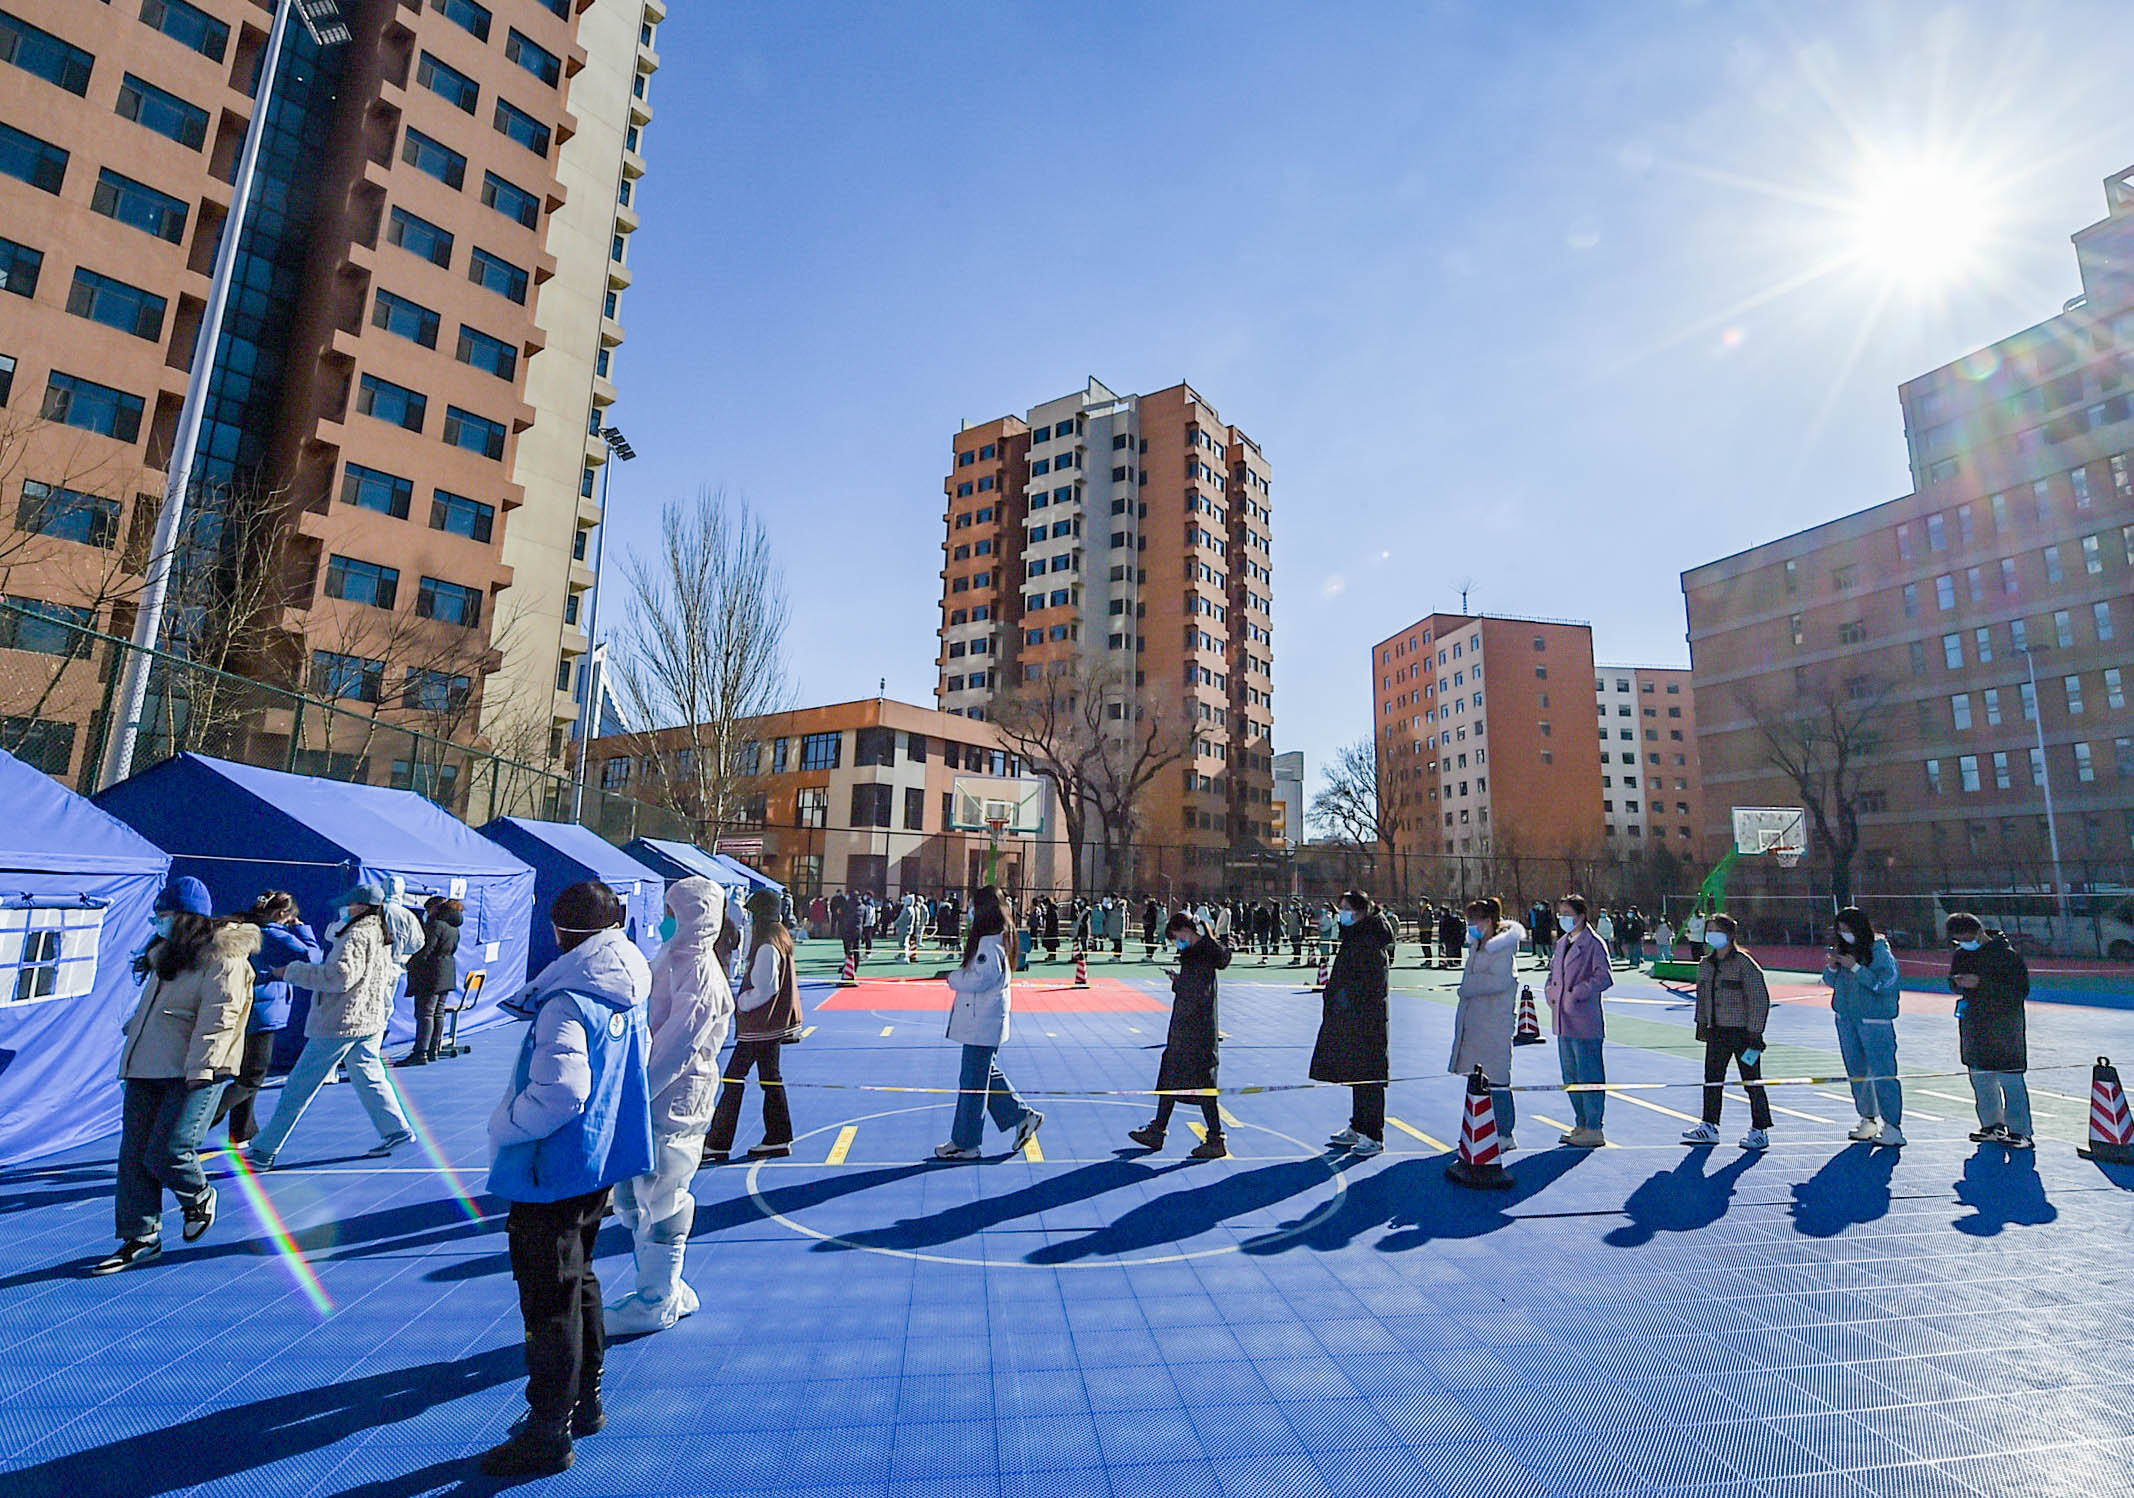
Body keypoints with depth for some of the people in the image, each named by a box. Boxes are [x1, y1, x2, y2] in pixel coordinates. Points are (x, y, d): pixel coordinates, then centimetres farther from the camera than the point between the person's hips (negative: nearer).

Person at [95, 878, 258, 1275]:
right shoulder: (169, 955, 19)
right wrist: (131, 1059, 23)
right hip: (145, 1071, 9)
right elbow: (150, 1011, 28)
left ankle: (199, 1198, 19)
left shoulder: (223, 959, -12)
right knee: (134, 1155, 7)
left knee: (166, 1154, -11)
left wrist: (199, 1067, -25)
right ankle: (140, 1238, 17)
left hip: (191, 1075, -9)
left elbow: (218, 1018, -20)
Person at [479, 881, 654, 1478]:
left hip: (553, 1171, -9)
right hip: (600, 1163, 9)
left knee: (549, 1300, 6)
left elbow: (560, 1092, -32)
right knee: (579, 1282, 23)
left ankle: (548, 1433, 20)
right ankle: (585, 1403, 38)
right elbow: (640, 1057, 16)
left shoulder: (567, 1002, -25)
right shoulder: (626, 994, 3)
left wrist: (503, 1124, -15)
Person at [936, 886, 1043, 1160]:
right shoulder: (996, 939, 10)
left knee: (973, 1083, 2)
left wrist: (953, 978, -8)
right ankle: (1023, 1117, 27)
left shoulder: (989, 943, -21)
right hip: (985, 1022, 10)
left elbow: (979, 980, -24)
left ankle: (964, 1143, 14)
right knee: (988, 1076, 20)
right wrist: (960, 976, 6)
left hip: (981, 1024, -10)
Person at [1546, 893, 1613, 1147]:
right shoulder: (1562, 943, 14)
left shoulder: (1593, 943, -10)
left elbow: (1604, 977, -19)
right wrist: (1551, 992, 10)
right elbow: (1553, 970, 26)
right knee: (1570, 1076, 15)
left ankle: (1594, 1130, 8)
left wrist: (1576, 994, -19)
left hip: (1585, 1022, -8)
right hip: (1563, 1021, 8)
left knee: (1589, 1076, -1)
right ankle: (1581, 1124, 27)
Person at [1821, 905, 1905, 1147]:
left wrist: (1855, 967, -19)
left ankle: (1892, 1126, -1)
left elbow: (1883, 983, -18)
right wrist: (1832, 966, -5)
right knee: (1856, 1072, 13)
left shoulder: (1879, 950, -10)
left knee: (1882, 1071, -7)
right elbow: (1830, 982, 14)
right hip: (1846, 1018, 6)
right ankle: (1868, 1120, 24)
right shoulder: (1842, 949, 7)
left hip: (1874, 1019, -6)